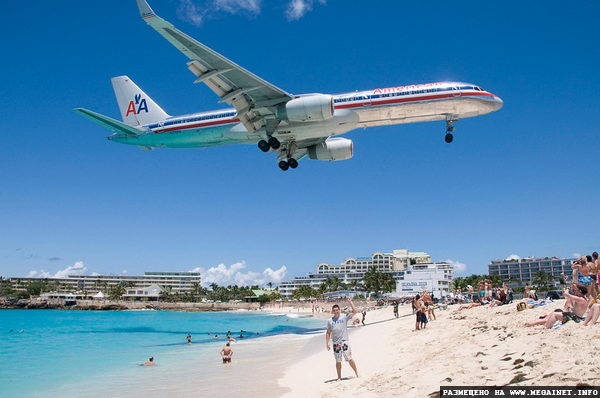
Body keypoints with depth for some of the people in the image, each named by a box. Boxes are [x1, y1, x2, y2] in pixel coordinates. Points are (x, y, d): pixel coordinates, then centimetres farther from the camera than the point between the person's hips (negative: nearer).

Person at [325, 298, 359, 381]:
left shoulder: (344, 317, -2)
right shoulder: (330, 320, 5)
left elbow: (354, 311, -12)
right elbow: (328, 333, 10)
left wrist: (350, 302, -14)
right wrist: (327, 343, 6)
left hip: (345, 342, -2)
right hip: (336, 343, 3)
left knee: (349, 359, 1)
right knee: (338, 361, 10)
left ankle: (356, 372, 18)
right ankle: (339, 377, 19)